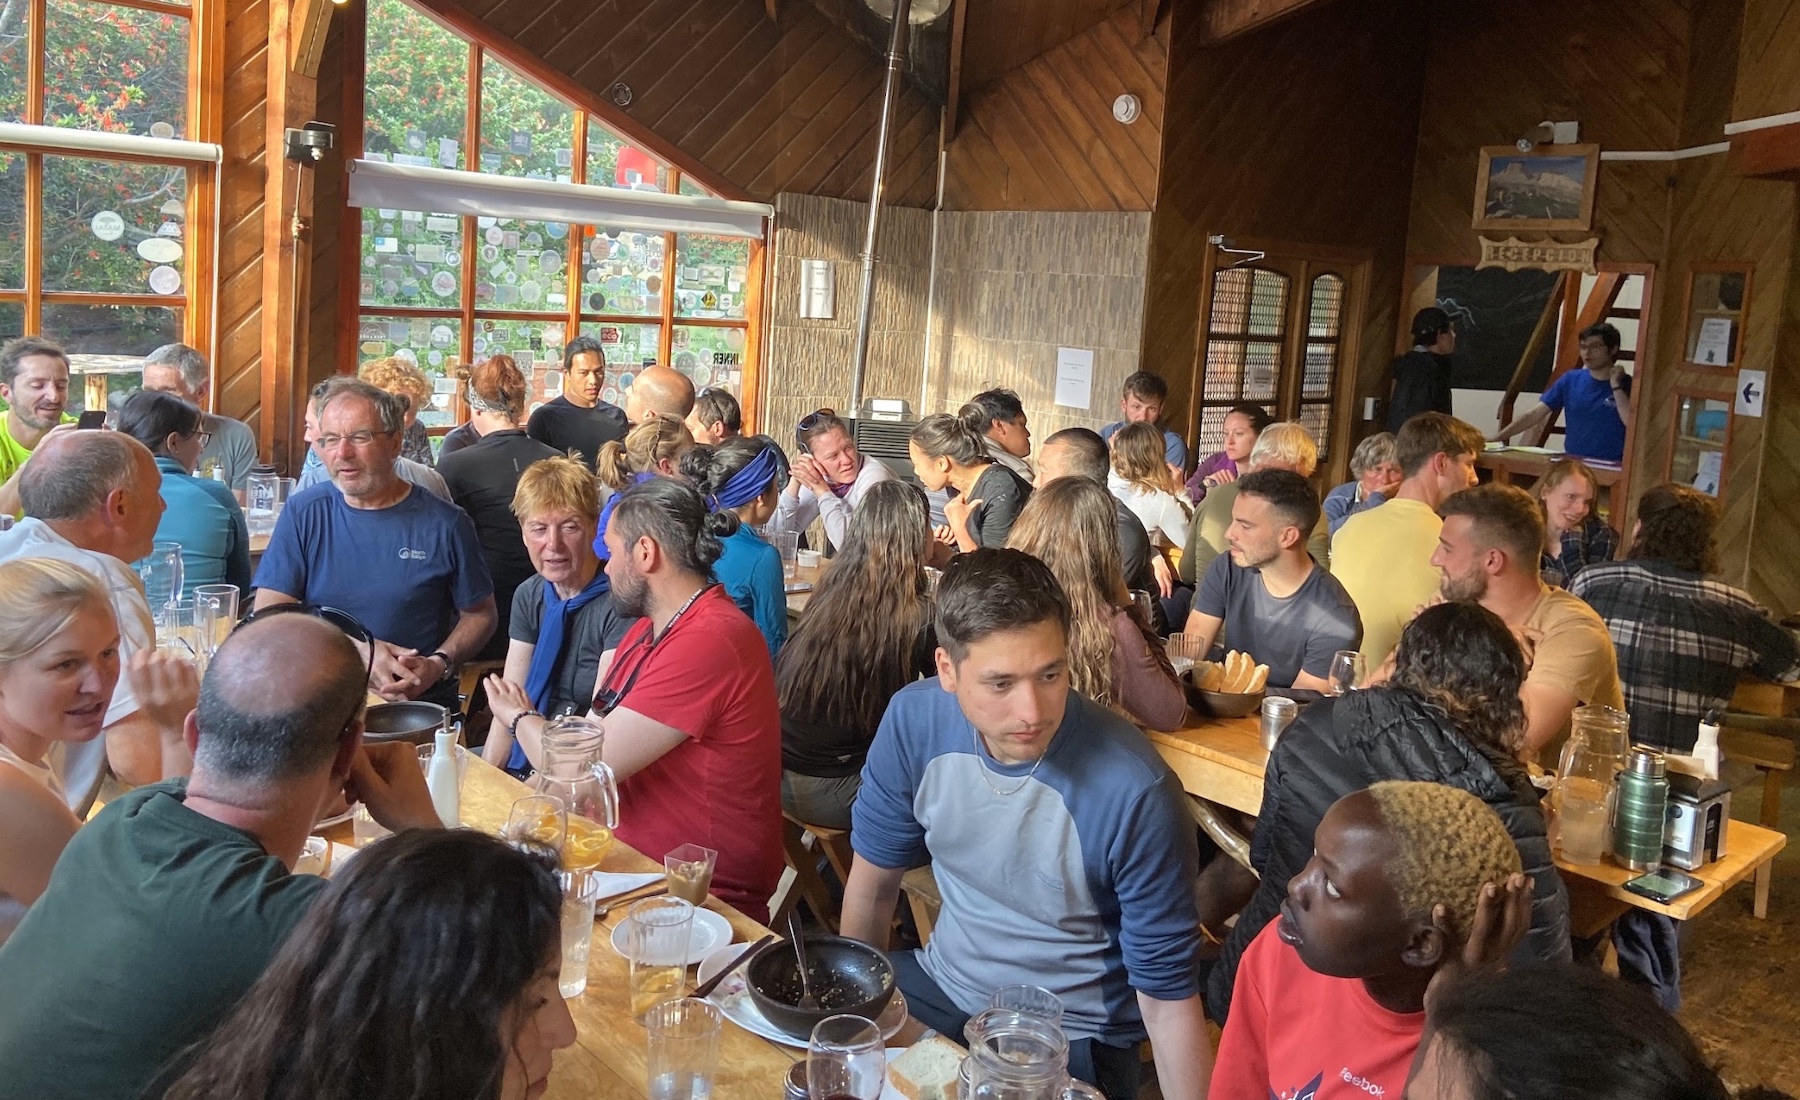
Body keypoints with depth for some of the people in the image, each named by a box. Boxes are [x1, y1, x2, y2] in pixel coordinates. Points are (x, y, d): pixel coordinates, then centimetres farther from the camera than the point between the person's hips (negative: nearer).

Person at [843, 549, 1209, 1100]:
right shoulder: (913, 721, -15)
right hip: (942, 985, 4)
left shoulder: (1136, 794, -29)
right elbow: (873, 883, 2)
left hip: (1069, 1036, -4)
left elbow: (1168, 996, -17)